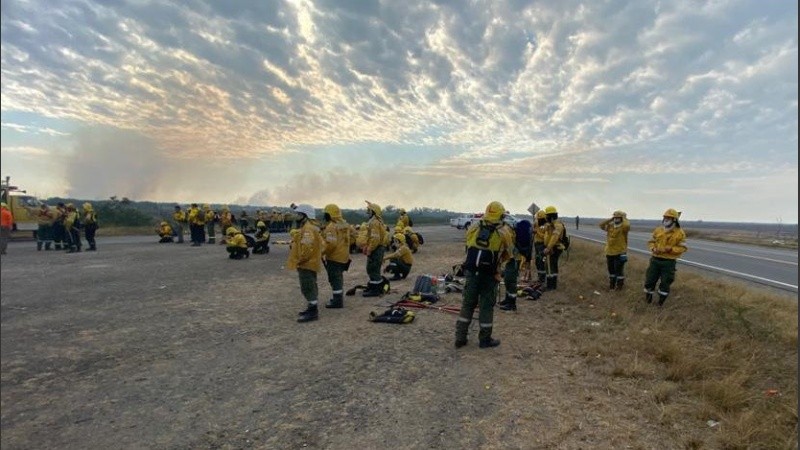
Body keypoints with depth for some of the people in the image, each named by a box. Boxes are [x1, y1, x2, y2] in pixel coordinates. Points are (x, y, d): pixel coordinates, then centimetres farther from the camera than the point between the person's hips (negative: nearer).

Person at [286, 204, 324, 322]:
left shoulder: (308, 229, -21)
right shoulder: (306, 227, 16)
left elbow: (307, 248, -29)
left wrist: (299, 260, -19)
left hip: (306, 264, -11)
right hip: (309, 263, 11)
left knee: (307, 288, -7)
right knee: (310, 287, 17)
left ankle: (312, 312, -2)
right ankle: (312, 308, 27)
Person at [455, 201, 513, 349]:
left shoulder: (473, 227, 1)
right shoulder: (503, 233, -5)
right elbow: (507, 254, 8)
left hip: (471, 272, 3)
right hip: (489, 275, -3)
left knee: (467, 304, 13)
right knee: (486, 306, 10)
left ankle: (460, 338, 19)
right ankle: (485, 339, 21)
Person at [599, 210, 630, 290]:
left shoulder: (624, 227, -11)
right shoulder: (610, 226, 5)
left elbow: (627, 225, -34)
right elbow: (600, 225, -7)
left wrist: (624, 218, -16)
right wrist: (610, 219, -7)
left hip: (620, 253, -6)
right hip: (609, 252, 6)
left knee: (619, 270, 2)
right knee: (611, 269, 19)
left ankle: (619, 285, 17)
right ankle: (612, 284, 34)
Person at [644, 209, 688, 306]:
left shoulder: (680, 233, -6)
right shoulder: (658, 230, 3)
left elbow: (683, 248, -7)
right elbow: (651, 242, 10)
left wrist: (670, 249, -22)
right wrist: (653, 248, -11)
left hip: (669, 262, -3)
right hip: (655, 260, 3)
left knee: (666, 282, 6)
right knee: (650, 279, 7)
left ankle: (661, 300, 23)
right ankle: (648, 297, 26)